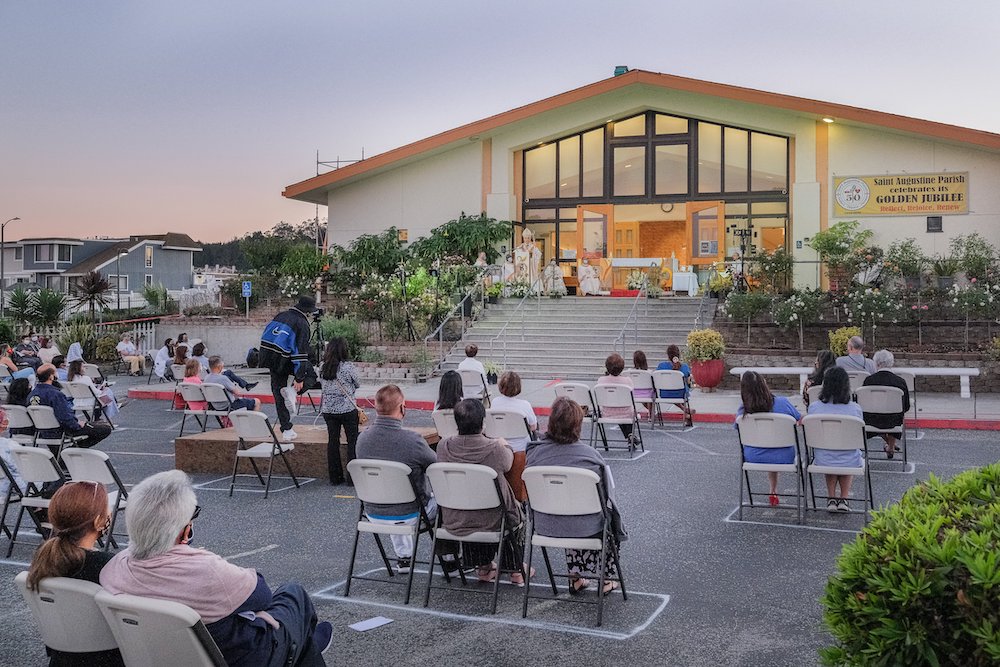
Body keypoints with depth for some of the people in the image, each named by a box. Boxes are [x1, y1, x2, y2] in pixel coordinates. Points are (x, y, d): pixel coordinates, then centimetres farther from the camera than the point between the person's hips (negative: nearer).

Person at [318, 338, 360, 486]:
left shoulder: (322, 368, -1)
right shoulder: (348, 367, -14)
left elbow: (322, 384, 11)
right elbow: (358, 384, 0)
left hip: (328, 410, 5)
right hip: (347, 409, -5)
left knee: (332, 441, 11)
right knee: (353, 441, 5)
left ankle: (335, 477, 16)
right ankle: (353, 477, 4)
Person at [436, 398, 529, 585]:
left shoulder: (443, 447, -16)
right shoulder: (496, 449, -25)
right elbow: (508, 464, -3)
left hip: (454, 523, 3)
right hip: (491, 522, -3)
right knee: (517, 514, 30)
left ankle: (483, 568, 47)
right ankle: (516, 571, 40)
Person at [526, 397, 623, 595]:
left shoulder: (534, 452, -11)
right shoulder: (590, 455, -18)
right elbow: (607, 495, -6)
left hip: (545, 527, 3)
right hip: (585, 529, -3)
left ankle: (575, 578, 40)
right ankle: (604, 580, 36)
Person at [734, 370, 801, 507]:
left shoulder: (742, 411, -17)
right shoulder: (783, 403, -17)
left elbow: (737, 427, 2)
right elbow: (800, 420, 2)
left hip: (752, 458, 1)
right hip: (783, 459, -1)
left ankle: (773, 491, 50)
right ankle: (773, 491, 47)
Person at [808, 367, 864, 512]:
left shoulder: (814, 407, -12)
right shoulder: (855, 408, -14)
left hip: (823, 462, 0)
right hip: (850, 463, 0)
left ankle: (831, 498, 34)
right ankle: (844, 499, 32)